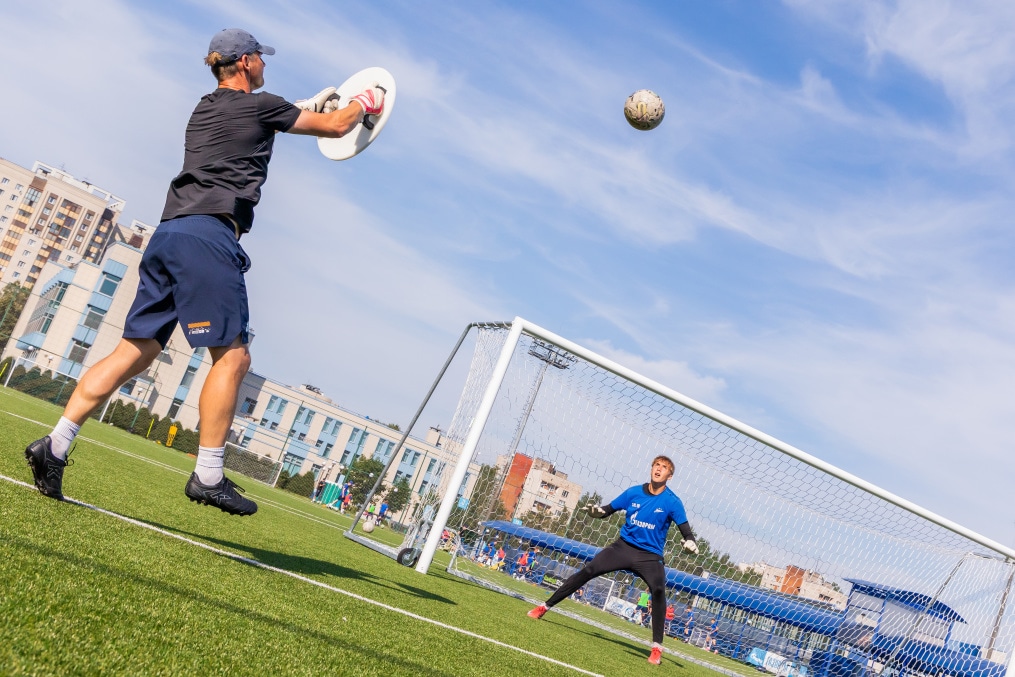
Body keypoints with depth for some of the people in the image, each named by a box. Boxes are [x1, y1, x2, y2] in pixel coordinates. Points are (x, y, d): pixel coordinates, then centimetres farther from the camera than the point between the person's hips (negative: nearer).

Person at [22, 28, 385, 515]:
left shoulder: (206, 108, 26)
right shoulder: (259, 105, 4)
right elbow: (336, 126, 14)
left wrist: (308, 105, 54)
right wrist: (364, 101, 34)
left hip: (169, 233, 8)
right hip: (208, 236, -8)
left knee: (134, 353, 6)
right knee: (232, 356, -5)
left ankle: (55, 445, 1)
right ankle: (208, 477, -7)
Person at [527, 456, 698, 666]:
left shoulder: (672, 502, -8)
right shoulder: (634, 493, 0)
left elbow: (685, 529, -12)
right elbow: (609, 509, 7)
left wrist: (690, 542, -34)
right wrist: (596, 511, -15)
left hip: (650, 556, -3)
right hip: (623, 546, 3)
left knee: (658, 590, -27)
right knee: (588, 571, -8)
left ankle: (657, 648, -15)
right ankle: (545, 606, 4)